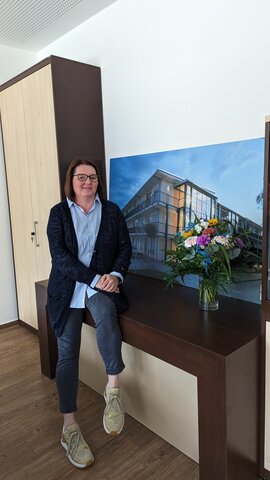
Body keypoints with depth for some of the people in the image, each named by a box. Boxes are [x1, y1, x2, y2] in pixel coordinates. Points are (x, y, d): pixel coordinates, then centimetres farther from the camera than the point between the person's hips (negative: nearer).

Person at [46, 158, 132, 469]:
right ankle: (69, 428, 6)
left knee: (106, 315, -34)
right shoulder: (59, 213, 3)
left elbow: (125, 247, 5)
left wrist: (115, 275, -15)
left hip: (103, 283, 0)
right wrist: (94, 279, -17)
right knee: (67, 352, -4)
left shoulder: (111, 211, 8)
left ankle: (113, 389, -19)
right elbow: (59, 255, -8)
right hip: (67, 286, 0)